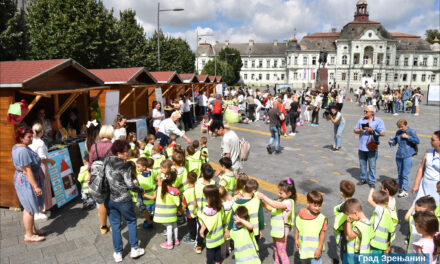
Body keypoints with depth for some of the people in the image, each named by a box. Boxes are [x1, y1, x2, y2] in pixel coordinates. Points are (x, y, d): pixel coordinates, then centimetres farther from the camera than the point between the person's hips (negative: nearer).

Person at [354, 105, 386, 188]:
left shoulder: (378, 121, -3)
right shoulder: (361, 120, 10)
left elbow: (382, 133, -10)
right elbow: (355, 130, 13)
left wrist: (372, 130, -18)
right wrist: (360, 130, -8)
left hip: (371, 147, -4)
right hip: (361, 147, 4)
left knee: (372, 166, 2)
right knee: (362, 164, 13)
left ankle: (371, 181, 13)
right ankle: (363, 179, 28)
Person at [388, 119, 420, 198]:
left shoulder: (412, 131, -5)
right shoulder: (398, 132, 5)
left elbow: (417, 141, -10)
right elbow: (395, 140, 13)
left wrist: (407, 137, -17)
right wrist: (391, 142, -8)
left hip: (407, 156, -5)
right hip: (399, 155, 5)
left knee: (405, 174, -7)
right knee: (399, 173, 16)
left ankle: (405, 191, -2)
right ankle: (399, 188, 32)